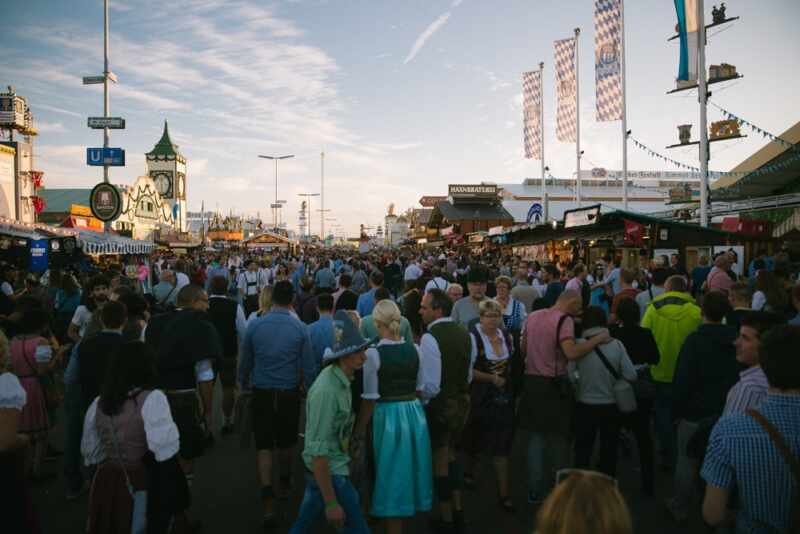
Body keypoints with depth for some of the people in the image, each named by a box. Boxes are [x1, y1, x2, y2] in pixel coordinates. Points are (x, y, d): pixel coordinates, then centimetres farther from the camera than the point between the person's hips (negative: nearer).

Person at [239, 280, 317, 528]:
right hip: (289, 393, 0)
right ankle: (285, 479, 44)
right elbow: (309, 368, -6)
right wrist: (311, 393, 9)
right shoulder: (300, 328, -9)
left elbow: (245, 361, 4)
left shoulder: (254, 325, -7)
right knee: (285, 442, 21)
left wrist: (244, 385, 21)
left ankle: (268, 499, -6)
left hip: (261, 393, 0)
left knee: (264, 446, 5)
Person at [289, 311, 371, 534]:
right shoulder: (327, 390, -27)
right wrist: (331, 502, -24)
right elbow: (318, 451, -26)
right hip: (329, 472, -9)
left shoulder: (339, 379, 1)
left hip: (332, 467, 9)